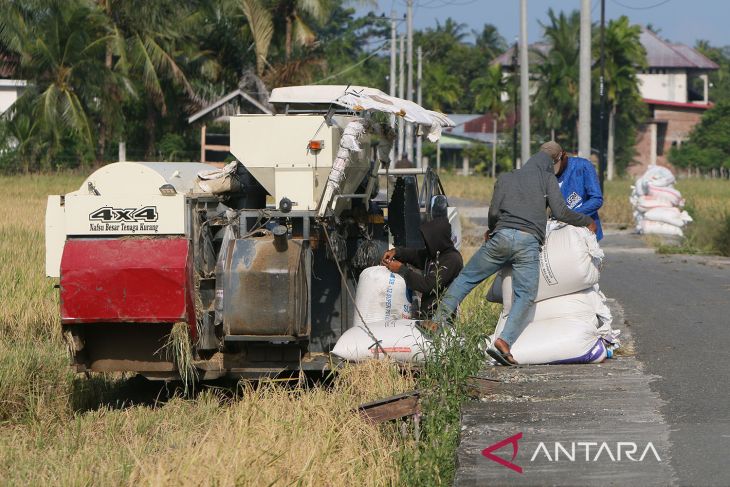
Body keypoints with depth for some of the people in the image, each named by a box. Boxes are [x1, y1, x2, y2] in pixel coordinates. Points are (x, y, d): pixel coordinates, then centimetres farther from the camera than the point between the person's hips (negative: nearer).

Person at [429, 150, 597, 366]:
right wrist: (587, 222, 22)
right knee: (525, 296, -2)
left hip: (502, 235, 2)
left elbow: (494, 211, 12)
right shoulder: (548, 178, 18)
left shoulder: (506, 178, 24)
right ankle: (504, 341, -22)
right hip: (529, 242, -2)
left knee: (466, 277, 15)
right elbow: (560, 212, 7)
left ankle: (437, 322, 9)